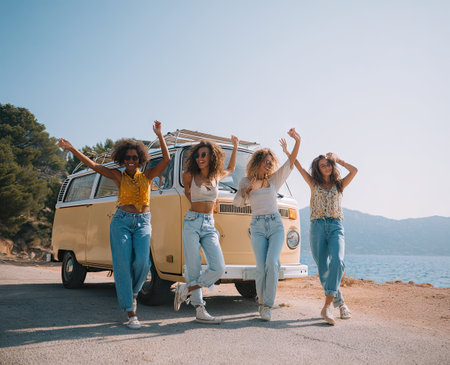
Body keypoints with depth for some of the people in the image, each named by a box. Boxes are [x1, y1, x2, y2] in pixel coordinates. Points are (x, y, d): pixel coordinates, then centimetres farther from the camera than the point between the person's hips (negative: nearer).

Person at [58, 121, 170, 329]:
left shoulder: (147, 176, 9)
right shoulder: (118, 176, 7)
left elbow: (166, 159, -1)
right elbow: (93, 165, 3)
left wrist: (159, 135, -7)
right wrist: (72, 149, -4)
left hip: (143, 222, 1)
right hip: (121, 221, 0)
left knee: (142, 261, -19)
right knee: (123, 264, -8)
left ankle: (133, 291, 13)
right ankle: (131, 313, -3)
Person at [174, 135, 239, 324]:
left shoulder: (216, 176, 11)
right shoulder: (189, 176, 2)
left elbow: (230, 168, 32)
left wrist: (235, 146, 32)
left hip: (209, 226, 3)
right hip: (192, 223, -3)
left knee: (218, 268, -13)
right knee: (194, 268, -7)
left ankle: (185, 290, 4)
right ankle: (200, 311, 1)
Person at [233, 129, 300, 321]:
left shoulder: (274, 180, 14)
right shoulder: (246, 181, 11)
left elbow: (291, 162, 4)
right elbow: (238, 202, 0)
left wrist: (297, 141, -7)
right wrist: (249, 188, -15)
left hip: (276, 225, 1)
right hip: (257, 227, -1)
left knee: (272, 263, -18)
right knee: (261, 268, -9)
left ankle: (267, 305, -9)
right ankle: (261, 301, 14)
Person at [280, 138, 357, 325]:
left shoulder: (339, 185, 17)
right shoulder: (314, 184, 16)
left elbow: (354, 170, 4)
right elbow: (299, 168, 13)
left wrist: (338, 160, 13)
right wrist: (287, 152, 13)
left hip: (336, 227, -1)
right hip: (317, 227, 1)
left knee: (337, 261, -25)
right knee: (323, 269, -5)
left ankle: (327, 306, -27)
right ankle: (340, 303, 11)